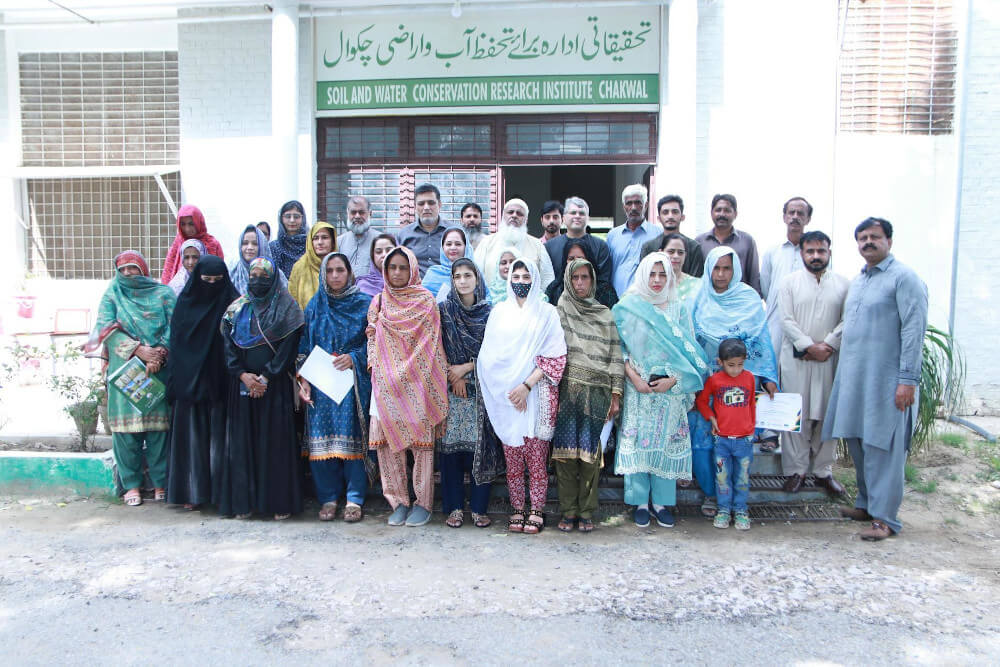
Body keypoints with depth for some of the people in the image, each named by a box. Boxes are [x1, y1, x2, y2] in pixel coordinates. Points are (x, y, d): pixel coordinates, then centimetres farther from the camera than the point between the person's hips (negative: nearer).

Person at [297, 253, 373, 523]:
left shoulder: (364, 303, 4)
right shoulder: (315, 305, 11)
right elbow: (304, 344, 9)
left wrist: (354, 357, -13)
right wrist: (303, 379, -1)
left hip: (352, 381, -2)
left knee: (352, 437, -4)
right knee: (321, 438, 0)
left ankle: (354, 498, 7)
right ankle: (328, 497, 12)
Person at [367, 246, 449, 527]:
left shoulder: (425, 301, 1)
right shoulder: (379, 301, 14)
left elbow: (430, 343, -2)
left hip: (415, 382, -4)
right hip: (386, 382, 4)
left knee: (420, 441, -3)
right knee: (388, 440, 1)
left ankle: (423, 503, 8)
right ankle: (399, 502, 13)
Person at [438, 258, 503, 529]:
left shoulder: (489, 312, 5)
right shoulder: (444, 310, 7)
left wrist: (465, 368, -8)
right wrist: (454, 378, -7)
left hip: (481, 389, 0)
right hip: (451, 388, 0)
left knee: (481, 446, -3)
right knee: (451, 444, -1)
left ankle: (479, 508, 8)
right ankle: (454, 507, 9)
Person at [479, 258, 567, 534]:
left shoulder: (547, 312, 4)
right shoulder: (499, 311, 12)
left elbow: (555, 357, -3)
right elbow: (489, 354, 9)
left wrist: (527, 386, -13)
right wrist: (507, 391, -3)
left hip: (536, 394, -2)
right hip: (504, 395, 2)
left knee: (537, 455, -2)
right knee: (512, 457, 4)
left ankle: (536, 510, 10)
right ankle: (517, 509, 15)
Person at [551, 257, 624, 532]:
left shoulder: (605, 314, 12)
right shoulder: (562, 307, 11)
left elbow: (615, 356, 8)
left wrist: (616, 395, 1)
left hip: (597, 391, 0)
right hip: (568, 388, 0)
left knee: (590, 450, -2)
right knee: (566, 448, -1)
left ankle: (586, 510, 10)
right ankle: (568, 510, 9)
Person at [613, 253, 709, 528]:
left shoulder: (679, 309, 6)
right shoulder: (627, 307, 1)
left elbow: (688, 349, 4)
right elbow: (620, 349, 0)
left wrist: (673, 379, -8)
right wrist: (635, 379, -11)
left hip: (671, 390, 2)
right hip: (638, 389, -1)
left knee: (667, 444, 4)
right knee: (638, 443, 0)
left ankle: (662, 502, 16)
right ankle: (640, 502, 13)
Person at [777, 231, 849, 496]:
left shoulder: (843, 284, 9)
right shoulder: (789, 282, 4)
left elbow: (847, 321, 2)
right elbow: (786, 320, -4)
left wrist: (828, 345, -12)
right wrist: (810, 346, -12)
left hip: (830, 360, 2)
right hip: (796, 359, -2)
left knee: (827, 414, 5)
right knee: (796, 414, 0)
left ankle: (823, 470, 16)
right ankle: (796, 470, 9)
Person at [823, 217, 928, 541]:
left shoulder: (904, 277, -7)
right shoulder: (857, 281, 18)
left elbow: (914, 330, -13)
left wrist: (908, 379, -18)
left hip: (886, 380, -8)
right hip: (853, 378, 8)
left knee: (882, 447, -5)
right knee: (857, 442, 13)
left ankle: (885, 517, 3)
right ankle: (866, 504, 27)